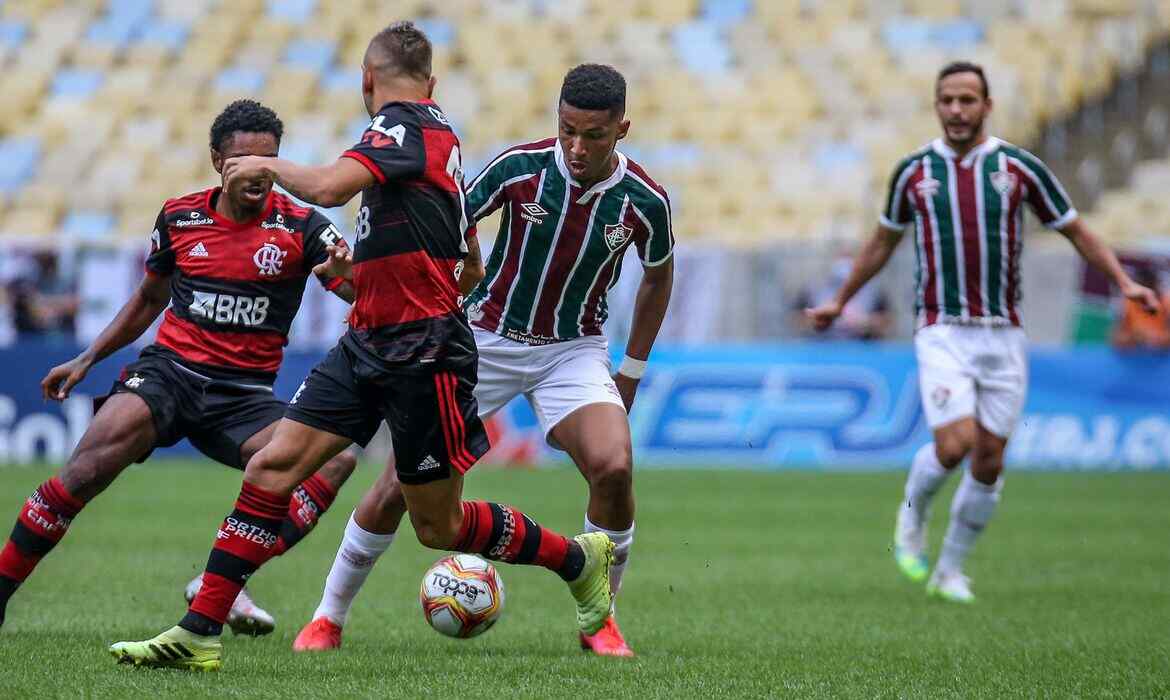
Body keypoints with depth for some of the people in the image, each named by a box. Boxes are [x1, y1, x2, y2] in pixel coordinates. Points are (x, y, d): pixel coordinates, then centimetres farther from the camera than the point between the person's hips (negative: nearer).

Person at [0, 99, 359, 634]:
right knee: (90, 468, -28)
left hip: (243, 395, 0)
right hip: (168, 371, 0)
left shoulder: (299, 226, 0)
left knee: (333, 461, -26)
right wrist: (87, 359, 19)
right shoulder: (179, 217, 6)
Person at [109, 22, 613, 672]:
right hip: (367, 346, 9)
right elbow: (469, 253, 26)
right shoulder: (438, 129, 15)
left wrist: (271, 166, -12)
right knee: (270, 468, -2)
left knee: (439, 527, 2)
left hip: (424, 357, -9)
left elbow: (328, 187, -32)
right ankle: (198, 633, -5)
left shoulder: (402, 125, -13)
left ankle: (580, 557, 24)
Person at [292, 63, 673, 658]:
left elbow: (658, 275, 8)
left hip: (574, 351, 0)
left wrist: (632, 372, 10)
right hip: (486, 340, 0)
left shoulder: (645, 201, -13)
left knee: (613, 468, -26)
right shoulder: (520, 167, -17)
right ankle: (328, 618, 11)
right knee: (403, 479, -7)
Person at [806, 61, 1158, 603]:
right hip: (942, 332, -1)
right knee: (954, 445, -19)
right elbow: (883, 241, 19)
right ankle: (913, 516, 13)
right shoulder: (914, 171, 3)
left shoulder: (1020, 167, 1)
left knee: (989, 462, 2)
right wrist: (840, 301, 24)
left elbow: (1076, 231, 7)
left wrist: (1124, 282, -6)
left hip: (1003, 335, 1)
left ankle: (950, 569, 20)